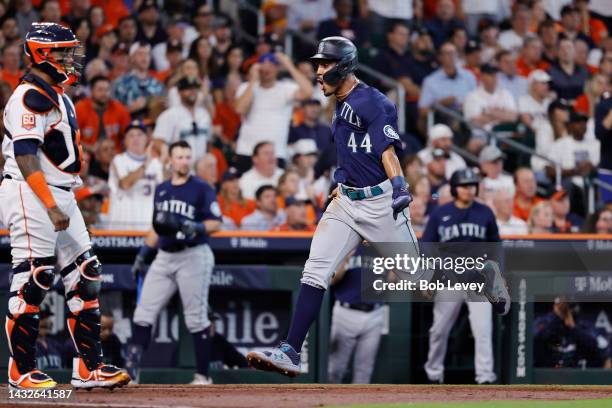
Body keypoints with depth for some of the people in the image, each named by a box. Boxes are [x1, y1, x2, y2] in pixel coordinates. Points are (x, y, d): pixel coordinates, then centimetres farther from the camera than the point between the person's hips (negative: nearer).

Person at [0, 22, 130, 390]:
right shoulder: (30, 97, -13)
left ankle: (89, 368, 9)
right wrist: (51, 207, -26)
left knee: (86, 277, 7)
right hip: (32, 195, -10)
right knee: (32, 281, -7)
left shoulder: (59, 96, 18)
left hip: (60, 196, 10)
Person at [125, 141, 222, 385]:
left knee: (196, 318, -5)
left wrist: (193, 228, -26)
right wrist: (143, 254, 19)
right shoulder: (161, 190, 16)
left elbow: (215, 223, -9)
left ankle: (203, 376, 2)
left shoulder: (202, 189, -2)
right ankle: (131, 371, 1)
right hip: (164, 257, 6)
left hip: (193, 256, -6)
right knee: (143, 313, -1)